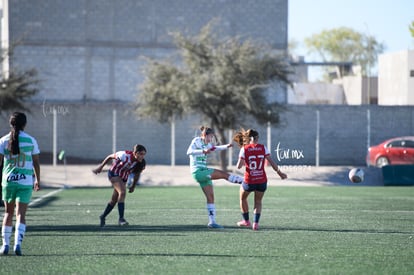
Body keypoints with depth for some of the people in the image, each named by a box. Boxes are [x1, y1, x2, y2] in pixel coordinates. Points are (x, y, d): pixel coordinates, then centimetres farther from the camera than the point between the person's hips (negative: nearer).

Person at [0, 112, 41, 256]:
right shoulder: (31, 141, 0)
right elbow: (36, 163, 5)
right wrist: (37, 180, 17)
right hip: (25, 181, -1)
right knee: (21, 214, -2)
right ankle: (18, 244, -18)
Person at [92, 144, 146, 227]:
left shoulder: (141, 163, -17)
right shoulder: (125, 155, -31)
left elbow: (137, 175, 3)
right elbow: (110, 157, -16)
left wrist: (133, 186, 9)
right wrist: (100, 167, -8)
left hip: (123, 178, 6)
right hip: (114, 174, -6)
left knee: (114, 200, 14)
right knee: (122, 192, -27)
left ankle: (103, 217, 35)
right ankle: (121, 219, -28)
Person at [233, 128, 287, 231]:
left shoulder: (244, 149, -4)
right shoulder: (263, 147, 0)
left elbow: (239, 166, -8)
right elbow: (271, 162, 0)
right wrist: (279, 172, 11)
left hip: (249, 181, -2)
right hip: (262, 181, 2)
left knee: (243, 198, 26)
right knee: (258, 202, 19)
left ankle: (246, 221, 33)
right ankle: (255, 223, 3)